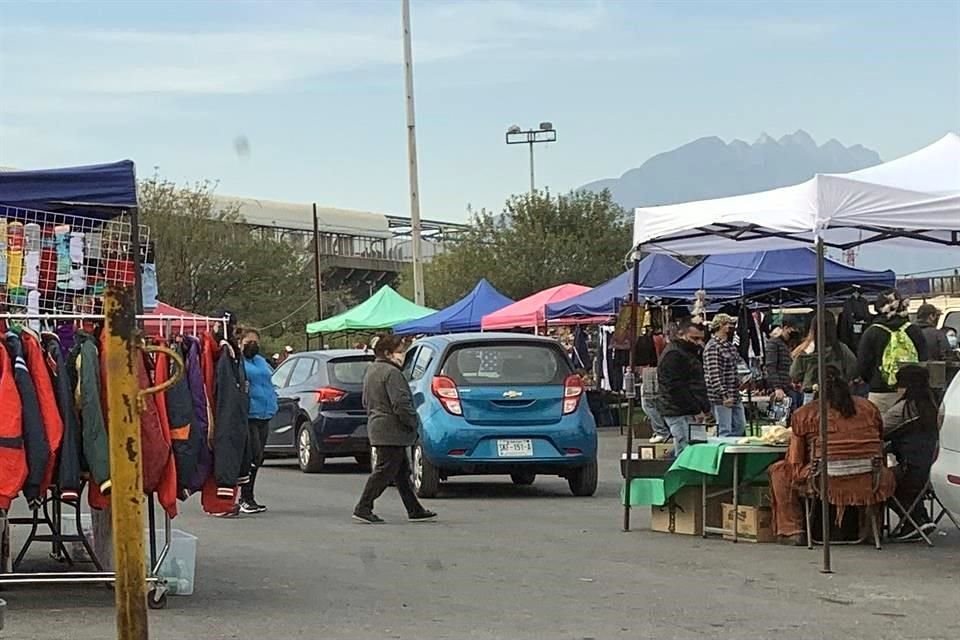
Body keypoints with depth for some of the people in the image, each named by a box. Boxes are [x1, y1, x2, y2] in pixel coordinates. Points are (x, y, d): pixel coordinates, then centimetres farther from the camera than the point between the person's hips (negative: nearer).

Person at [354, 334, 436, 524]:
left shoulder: (371, 371, 16)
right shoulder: (392, 373, -17)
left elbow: (366, 402, 23)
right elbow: (400, 404, -23)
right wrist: (413, 423, -11)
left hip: (377, 427, 11)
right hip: (392, 431, -11)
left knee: (402, 472, 14)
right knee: (384, 471, -6)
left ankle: (415, 510, 19)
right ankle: (363, 509, -6)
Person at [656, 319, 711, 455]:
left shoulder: (691, 353, 22)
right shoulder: (673, 355, -12)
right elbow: (676, 388, -19)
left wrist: (705, 407, 16)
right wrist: (696, 410, -17)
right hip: (679, 414, -10)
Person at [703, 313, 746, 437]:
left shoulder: (729, 345, 13)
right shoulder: (712, 347, -16)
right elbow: (714, 375, -22)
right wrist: (724, 395, -25)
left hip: (735, 396, 10)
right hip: (721, 399, -10)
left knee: (740, 427, 14)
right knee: (725, 431, -6)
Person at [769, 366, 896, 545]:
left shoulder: (804, 414, 3)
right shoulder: (868, 407, 13)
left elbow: (795, 462, 8)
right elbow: (880, 446, 22)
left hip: (828, 484, -3)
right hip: (869, 485, 3)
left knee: (779, 471, 21)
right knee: (887, 474, 39)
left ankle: (792, 530, 15)